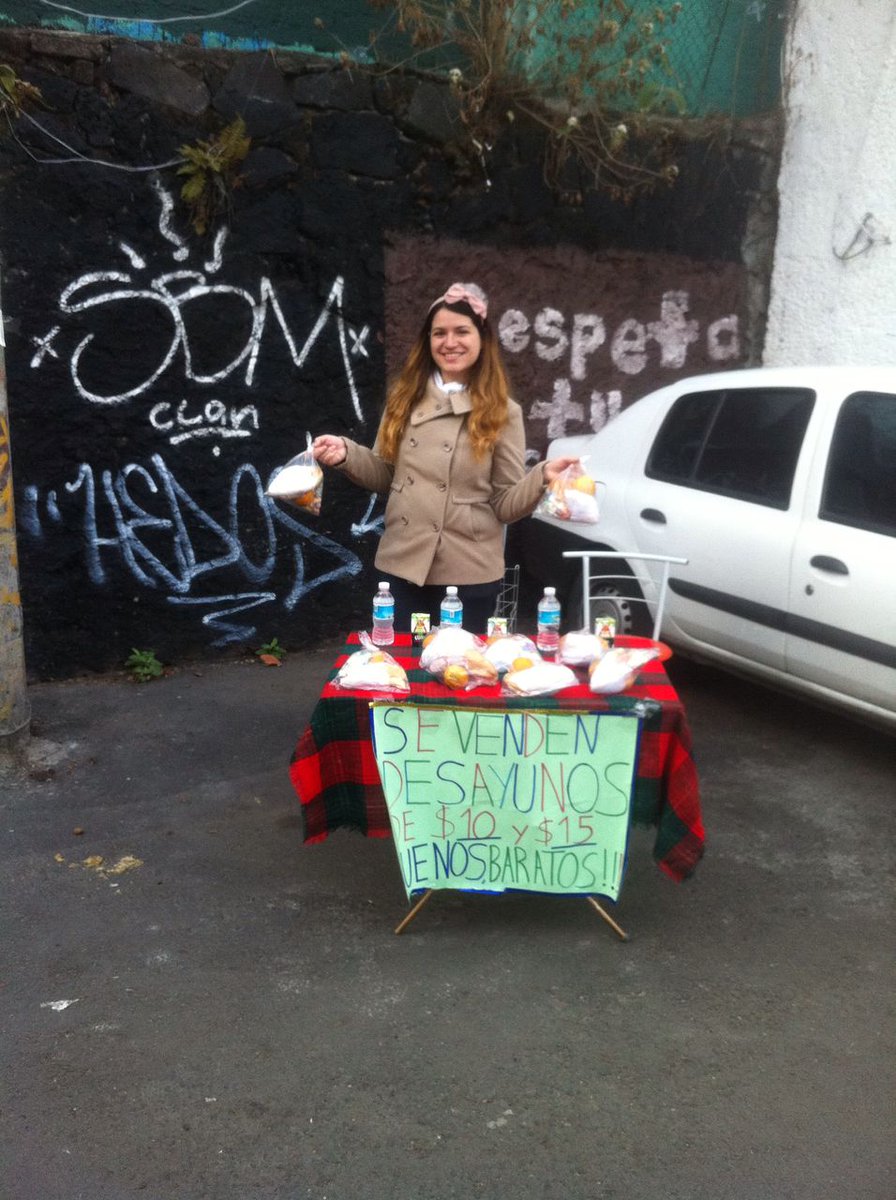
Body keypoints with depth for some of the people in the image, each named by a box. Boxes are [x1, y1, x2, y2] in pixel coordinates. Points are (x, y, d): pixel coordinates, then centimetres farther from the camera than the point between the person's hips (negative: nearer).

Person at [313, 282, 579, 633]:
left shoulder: (502, 412, -2)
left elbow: (505, 504, -4)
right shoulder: (405, 398, 5)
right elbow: (386, 476, 12)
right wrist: (346, 454, -4)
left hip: (470, 574, -2)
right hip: (402, 565, 3)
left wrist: (543, 476, -22)